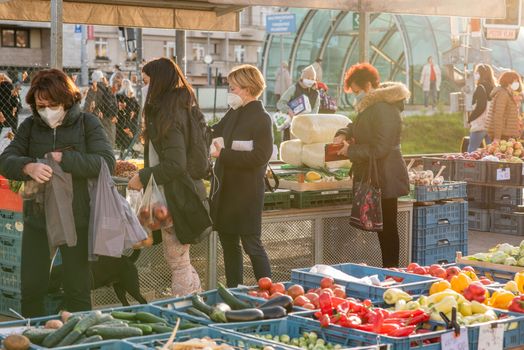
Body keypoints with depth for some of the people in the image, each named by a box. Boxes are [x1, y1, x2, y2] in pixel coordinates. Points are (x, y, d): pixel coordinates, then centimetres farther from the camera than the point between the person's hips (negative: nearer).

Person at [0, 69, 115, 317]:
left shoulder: (87, 123, -4)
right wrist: (29, 167, -26)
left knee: (77, 291, 7)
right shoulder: (30, 126, 5)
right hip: (37, 219, 3)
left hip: (77, 219, -3)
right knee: (31, 289, 7)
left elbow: (107, 162, -16)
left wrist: (62, 158, -21)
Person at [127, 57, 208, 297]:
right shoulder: (186, 107, 11)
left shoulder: (168, 114, -18)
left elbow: (176, 165, -23)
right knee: (181, 260, 17)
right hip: (181, 193, 10)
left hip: (175, 195, -10)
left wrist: (143, 178, -14)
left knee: (177, 261, -2)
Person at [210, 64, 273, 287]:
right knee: (228, 243, 14)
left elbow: (260, 156, -21)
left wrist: (223, 154, -19)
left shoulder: (261, 118, -13)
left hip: (247, 191, -8)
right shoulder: (233, 113, 9)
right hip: (225, 190, 8)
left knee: (251, 244, -2)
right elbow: (215, 133, 24)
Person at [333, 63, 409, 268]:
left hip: (385, 179, -10)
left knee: (387, 227, -3)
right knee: (382, 228, 14)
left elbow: (379, 149, -23)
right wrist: (344, 134, 8)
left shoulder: (384, 109, -19)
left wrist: (351, 150, -14)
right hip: (374, 177, 10)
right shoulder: (370, 107, 15)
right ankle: (388, 270, 20)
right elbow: (357, 127, 29)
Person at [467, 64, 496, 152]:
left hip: (479, 125, -8)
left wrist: (470, 118, -7)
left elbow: (480, 107, -18)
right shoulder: (493, 88, 11)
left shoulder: (481, 88, -12)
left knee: (471, 151, -4)